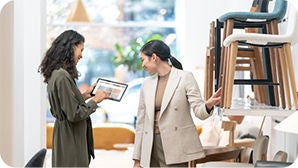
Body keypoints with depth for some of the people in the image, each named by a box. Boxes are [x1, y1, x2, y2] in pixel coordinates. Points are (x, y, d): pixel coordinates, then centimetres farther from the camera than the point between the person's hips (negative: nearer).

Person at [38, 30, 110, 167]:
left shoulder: (55, 73, 9)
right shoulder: (62, 77, -21)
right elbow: (74, 114, -21)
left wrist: (84, 96, 13)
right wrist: (95, 100, -9)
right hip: (70, 139, -10)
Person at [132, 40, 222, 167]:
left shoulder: (185, 77, -1)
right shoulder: (147, 84, 13)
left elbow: (199, 111, -6)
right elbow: (141, 122, 15)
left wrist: (208, 105, -31)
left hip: (176, 148, -5)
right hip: (151, 148, 5)